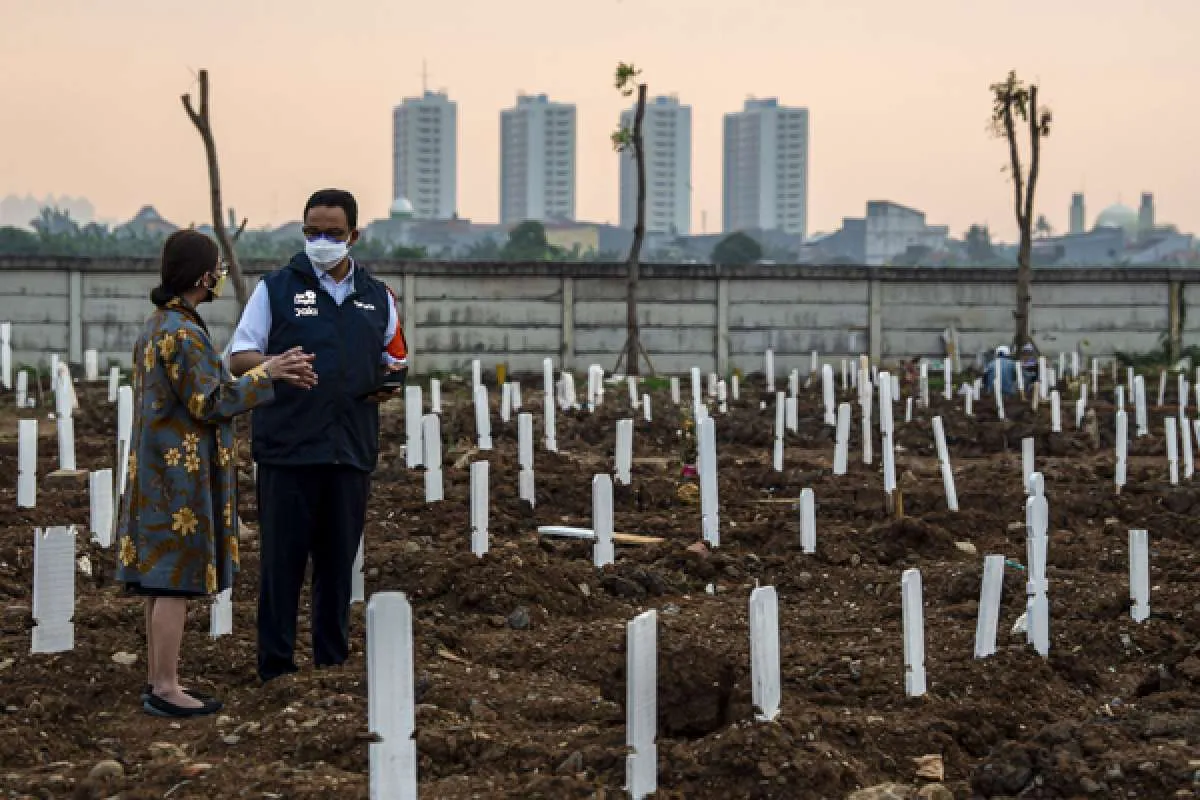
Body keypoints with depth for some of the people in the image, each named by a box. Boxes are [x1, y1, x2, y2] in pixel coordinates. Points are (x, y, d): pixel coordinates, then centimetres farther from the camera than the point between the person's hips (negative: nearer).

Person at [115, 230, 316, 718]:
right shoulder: (182, 332, -18)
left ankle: (158, 682, 17)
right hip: (182, 471, -10)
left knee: (162, 579, 12)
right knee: (176, 580, -5)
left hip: (160, 467, 10)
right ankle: (166, 690, -2)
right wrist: (266, 374, -12)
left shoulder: (157, 325, 13)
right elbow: (210, 404, -19)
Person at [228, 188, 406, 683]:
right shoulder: (276, 288, 5)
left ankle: (333, 661, 18)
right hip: (287, 450, -3)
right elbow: (238, 359, 2)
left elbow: (394, 361, 24)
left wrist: (390, 375, -1)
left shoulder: (377, 298, 15)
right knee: (282, 560, -2)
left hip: (352, 451, 3)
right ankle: (276, 669, 5)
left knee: (339, 560, 8)